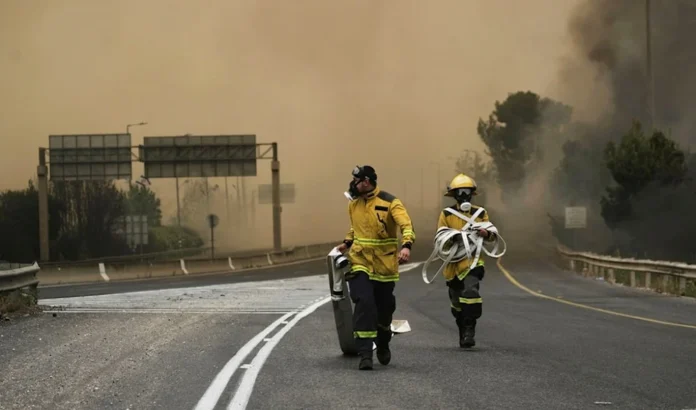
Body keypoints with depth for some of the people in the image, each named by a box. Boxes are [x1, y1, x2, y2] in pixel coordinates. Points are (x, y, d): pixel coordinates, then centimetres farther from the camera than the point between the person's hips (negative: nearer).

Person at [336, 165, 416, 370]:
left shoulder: (390, 203, -11)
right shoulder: (354, 204, 6)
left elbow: (406, 225, -23)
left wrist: (406, 246, -40)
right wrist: (347, 243, 13)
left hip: (385, 265, -2)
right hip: (360, 262, 2)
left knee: (385, 308, 11)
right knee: (364, 304, -17)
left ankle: (383, 346, 40)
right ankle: (365, 354, -18)